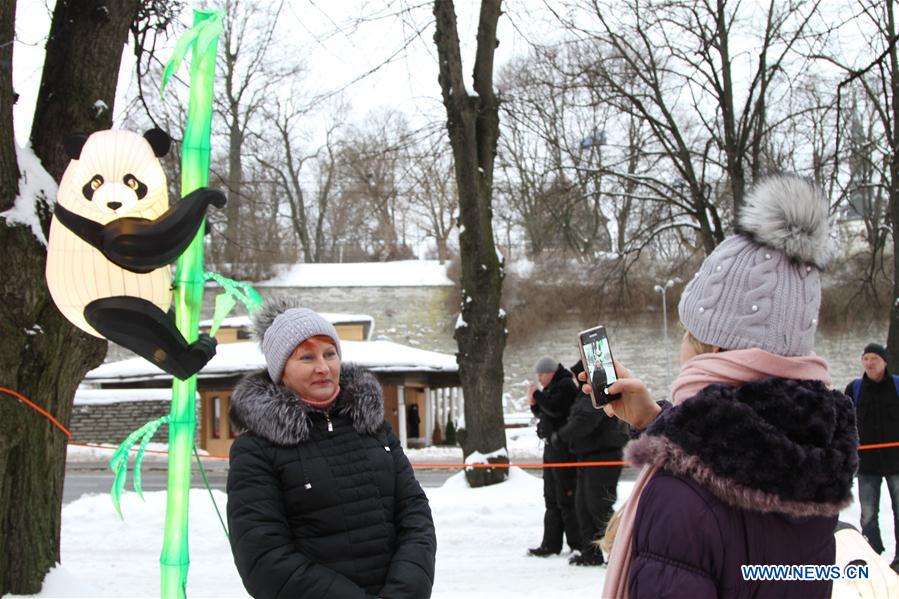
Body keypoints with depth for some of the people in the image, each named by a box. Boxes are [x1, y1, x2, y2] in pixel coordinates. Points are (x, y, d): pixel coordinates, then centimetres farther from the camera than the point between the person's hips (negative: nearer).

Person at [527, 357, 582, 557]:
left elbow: (555, 409, -23)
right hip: (552, 447, 10)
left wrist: (537, 395, -11)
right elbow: (543, 414, 21)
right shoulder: (552, 387, 17)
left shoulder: (566, 385, -11)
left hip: (563, 448, -10)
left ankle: (578, 544, -3)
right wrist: (534, 404, 2)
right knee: (551, 498, 11)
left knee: (566, 497, -8)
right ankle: (551, 544, 16)